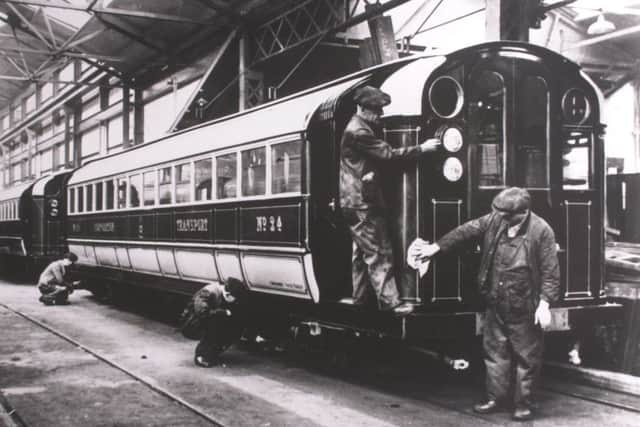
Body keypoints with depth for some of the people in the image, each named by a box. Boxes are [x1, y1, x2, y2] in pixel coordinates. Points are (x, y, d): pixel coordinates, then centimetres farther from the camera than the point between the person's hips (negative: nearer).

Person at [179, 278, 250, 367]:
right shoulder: (207, 293, -27)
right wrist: (225, 312, -32)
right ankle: (201, 356, -22)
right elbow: (202, 313, -39)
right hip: (190, 328, -7)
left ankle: (213, 353, 5)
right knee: (215, 320, -34)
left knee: (237, 329, -9)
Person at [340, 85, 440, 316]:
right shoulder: (358, 132, -17)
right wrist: (422, 148, -14)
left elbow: (378, 157, 18)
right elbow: (388, 154, -20)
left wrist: (372, 172, -2)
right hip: (362, 202, -11)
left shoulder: (360, 128, 17)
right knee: (378, 252, -10)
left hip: (355, 201, 11)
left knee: (361, 250, 14)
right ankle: (390, 302, -10)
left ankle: (359, 298, 21)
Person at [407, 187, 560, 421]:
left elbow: (550, 272, -14)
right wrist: (435, 247, 0)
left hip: (524, 307, -5)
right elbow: (465, 231, 2)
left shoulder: (541, 231, -17)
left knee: (526, 357, 7)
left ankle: (523, 404, 21)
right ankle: (496, 397, 28)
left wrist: (544, 303, -19)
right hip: (495, 303, 5)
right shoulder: (494, 220, -3)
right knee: (494, 350, 14)